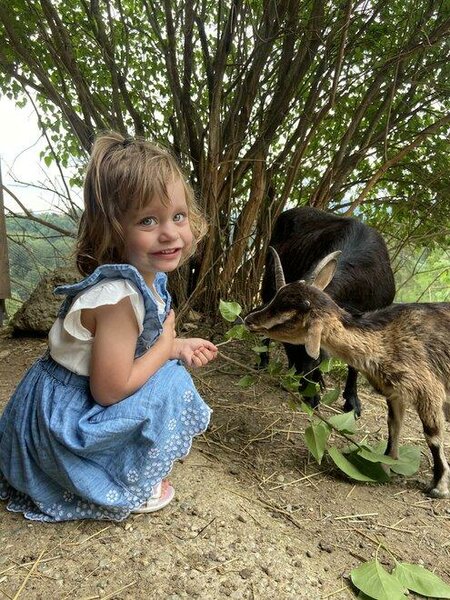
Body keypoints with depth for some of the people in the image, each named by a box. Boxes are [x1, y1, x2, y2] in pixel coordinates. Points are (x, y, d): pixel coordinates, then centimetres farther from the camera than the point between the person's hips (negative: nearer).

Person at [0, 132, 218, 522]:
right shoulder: (119, 297, -33)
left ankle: (131, 475, 23)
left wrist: (180, 347, -2)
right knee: (170, 385, -16)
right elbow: (110, 390, -28)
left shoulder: (149, 277, -5)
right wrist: (168, 345, -18)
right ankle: (133, 488, 4)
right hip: (61, 419, -9)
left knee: (167, 373, 15)